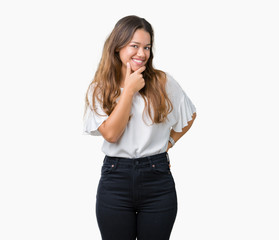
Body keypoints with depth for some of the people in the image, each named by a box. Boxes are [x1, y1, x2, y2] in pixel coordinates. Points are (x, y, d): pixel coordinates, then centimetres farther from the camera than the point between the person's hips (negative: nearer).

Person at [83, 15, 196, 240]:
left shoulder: (163, 82, 0)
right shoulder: (99, 89, 1)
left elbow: (190, 114, 15)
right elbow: (110, 134, -13)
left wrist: (168, 142, 6)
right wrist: (129, 90, -11)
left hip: (157, 179, 0)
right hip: (115, 179, 0)